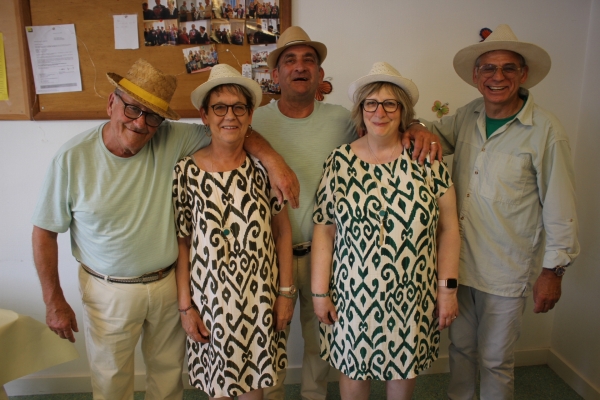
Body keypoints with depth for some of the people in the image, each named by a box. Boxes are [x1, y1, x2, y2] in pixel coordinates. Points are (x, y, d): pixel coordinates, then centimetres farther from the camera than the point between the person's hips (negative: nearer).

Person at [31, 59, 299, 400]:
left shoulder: (172, 140, -12)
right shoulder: (73, 157, -14)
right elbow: (45, 231, -5)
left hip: (169, 284, 2)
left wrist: (271, 157, -28)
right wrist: (54, 301, -3)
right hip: (110, 291, -1)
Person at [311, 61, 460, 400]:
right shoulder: (340, 162, -4)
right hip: (353, 294, 0)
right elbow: (324, 231, -3)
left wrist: (448, 287, -3)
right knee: (353, 369, 16)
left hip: (412, 295, 1)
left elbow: (448, 228, -1)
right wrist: (320, 292, -2)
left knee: (405, 368, 19)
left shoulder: (426, 159, -5)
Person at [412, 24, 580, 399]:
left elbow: (560, 207, -9)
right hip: (459, 260, 4)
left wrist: (553, 270, -6)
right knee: (461, 346, 21)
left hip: (506, 272, -4)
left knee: (496, 361, 13)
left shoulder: (545, 130, -13)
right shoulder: (467, 117, 0)